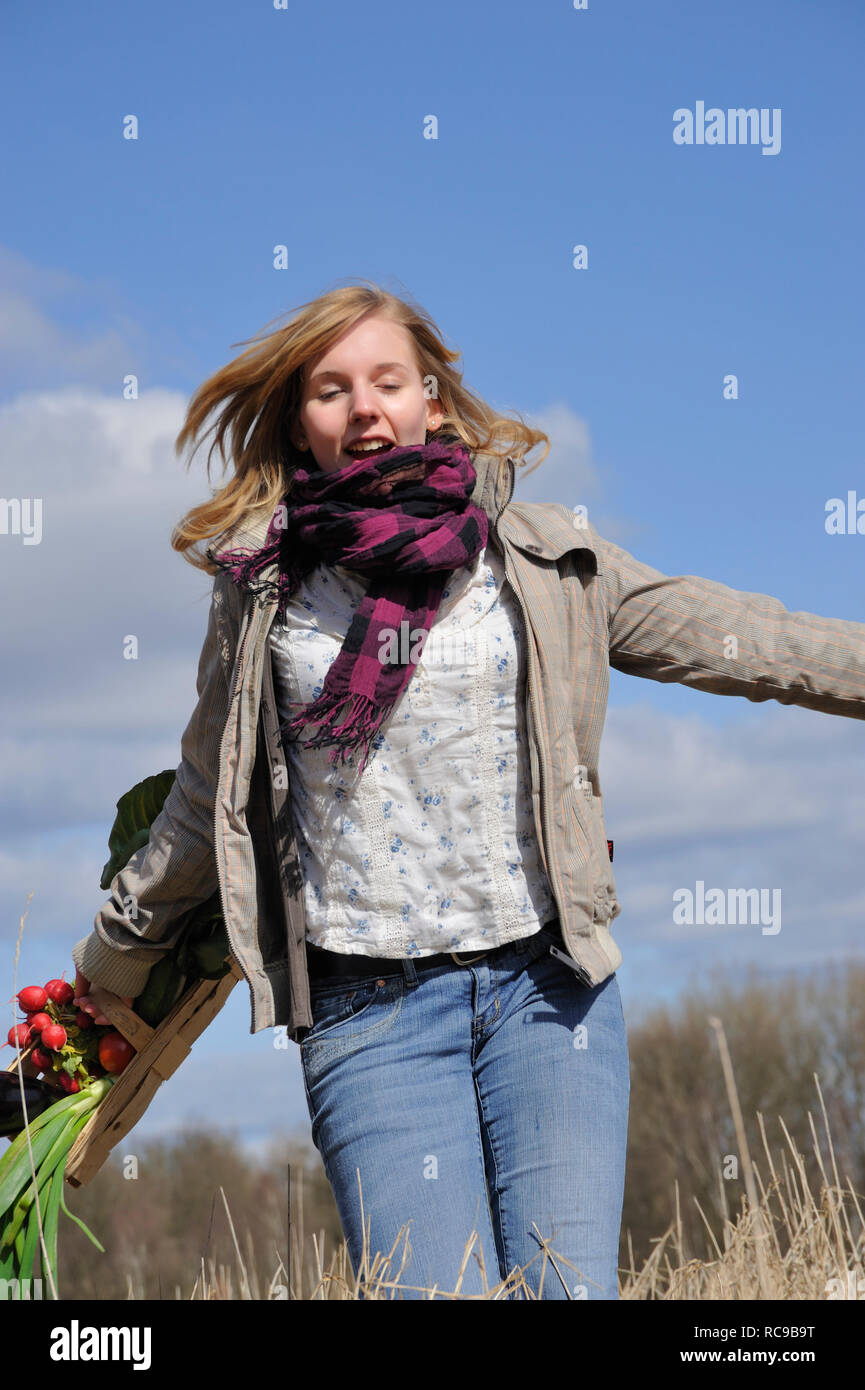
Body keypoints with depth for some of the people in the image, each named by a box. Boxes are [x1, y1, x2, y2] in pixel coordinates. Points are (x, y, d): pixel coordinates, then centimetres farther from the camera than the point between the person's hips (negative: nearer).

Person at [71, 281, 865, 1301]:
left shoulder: (545, 560, 7)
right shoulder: (263, 591, 8)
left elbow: (737, 640, 7)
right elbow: (206, 802, 21)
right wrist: (109, 963, 30)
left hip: (545, 983, 1)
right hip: (367, 1008, 0)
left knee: (568, 1288, -9)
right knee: (432, 1291, -10)